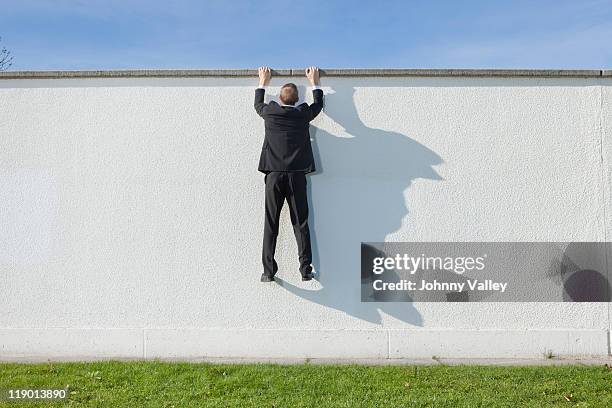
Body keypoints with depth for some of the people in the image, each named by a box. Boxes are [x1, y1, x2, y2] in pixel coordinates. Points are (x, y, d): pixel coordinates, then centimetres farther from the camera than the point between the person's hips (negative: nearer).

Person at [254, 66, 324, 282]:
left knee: (270, 225, 3)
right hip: (297, 176, 0)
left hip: (274, 175, 0)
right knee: (301, 224, 3)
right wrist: (314, 82, 37)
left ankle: (268, 270, 1)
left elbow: (258, 104, 27)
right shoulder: (303, 114, 3)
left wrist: (262, 83, 40)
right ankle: (306, 269, 0)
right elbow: (318, 104, 25)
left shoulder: (270, 112, 3)